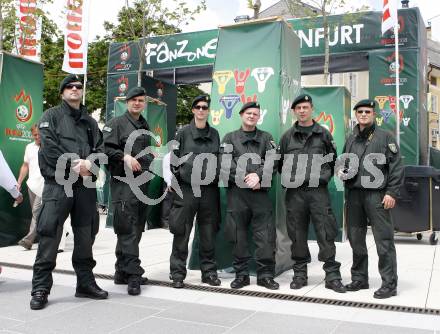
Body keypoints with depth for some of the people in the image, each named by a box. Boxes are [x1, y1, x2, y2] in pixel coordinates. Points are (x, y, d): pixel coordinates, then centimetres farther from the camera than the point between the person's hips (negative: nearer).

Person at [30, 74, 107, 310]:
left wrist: (89, 162, -10)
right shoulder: (51, 116, 8)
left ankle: (85, 282, 20)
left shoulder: (90, 122, 21)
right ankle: (40, 287, -1)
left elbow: (100, 148, 11)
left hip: (86, 184, 5)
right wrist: (74, 164, -16)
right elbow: (48, 146, -7)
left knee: (85, 235, 9)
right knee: (49, 233, -8)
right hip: (58, 182, -4)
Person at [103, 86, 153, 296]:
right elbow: (107, 147, -10)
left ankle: (122, 272, 20)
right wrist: (125, 156, -19)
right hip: (124, 182, -8)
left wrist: (151, 159, 15)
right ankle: (133, 275, -9)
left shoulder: (145, 127, 22)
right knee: (128, 230, -11)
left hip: (142, 182, 8)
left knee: (136, 230, 10)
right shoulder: (116, 123, 0)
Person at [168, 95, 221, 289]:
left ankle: (209, 272, 19)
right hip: (186, 187, -3)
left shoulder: (214, 134, 12)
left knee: (208, 234, 8)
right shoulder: (183, 133, 4)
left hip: (209, 189, 3)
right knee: (181, 233, -1)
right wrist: (177, 175, -3)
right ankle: (177, 274, 9)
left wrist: (216, 176, 9)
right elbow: (174, 158, 4)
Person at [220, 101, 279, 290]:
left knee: (265, 236, -2)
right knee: (238, 235, 4)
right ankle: (241, 274, 14)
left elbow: (273, 162, 1)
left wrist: (258, 175, -15)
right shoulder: (230, 138, 12)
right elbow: (225, 164, -2)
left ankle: (265, 275, 8)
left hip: (261, 191, 0)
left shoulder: (266, 138, 14)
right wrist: (245, 179, -12)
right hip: (236, 192, 0)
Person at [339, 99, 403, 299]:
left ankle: (389, 284, 4)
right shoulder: (351, 140, 17)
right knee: (355, 239, 11)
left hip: (376, 194, -5)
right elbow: (344, 163, 28)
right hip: (353, 194, 6)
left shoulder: (384, 137, 1)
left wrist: (391, 192, -11)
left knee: (384, 240, -5)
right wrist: (341, 171, 5)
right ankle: (359, 279, 23)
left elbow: (396, 167, -4)